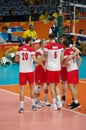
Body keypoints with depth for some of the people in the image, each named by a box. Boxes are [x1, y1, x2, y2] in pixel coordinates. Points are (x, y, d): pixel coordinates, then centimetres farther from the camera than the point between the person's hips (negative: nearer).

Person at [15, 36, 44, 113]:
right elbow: (35, 60, -19)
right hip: (30, 71, -2)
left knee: (22, 88, 2)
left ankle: (21, 107, -4)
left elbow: (16, 60, 9)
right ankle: (33, 105, 20)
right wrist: (42, 64, -9)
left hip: (22, 71, 2)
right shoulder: (31, 49, -8)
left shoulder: (19, 49, 3)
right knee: (32, 87, 14)